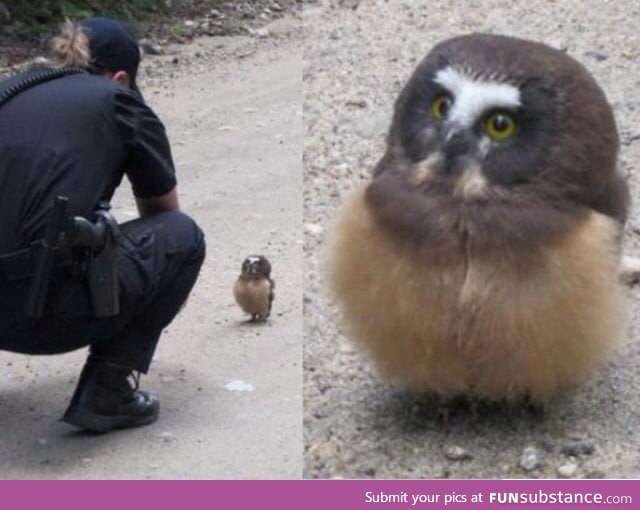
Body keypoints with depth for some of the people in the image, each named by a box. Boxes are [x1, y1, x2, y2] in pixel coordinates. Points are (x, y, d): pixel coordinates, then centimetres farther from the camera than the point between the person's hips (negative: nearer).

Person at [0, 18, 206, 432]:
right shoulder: (118, 104, 12)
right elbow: (164, 215, 27)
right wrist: (167, 290, 49)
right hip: (47, 308, -6)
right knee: (183, 236, 19)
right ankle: (107, 393, 13)